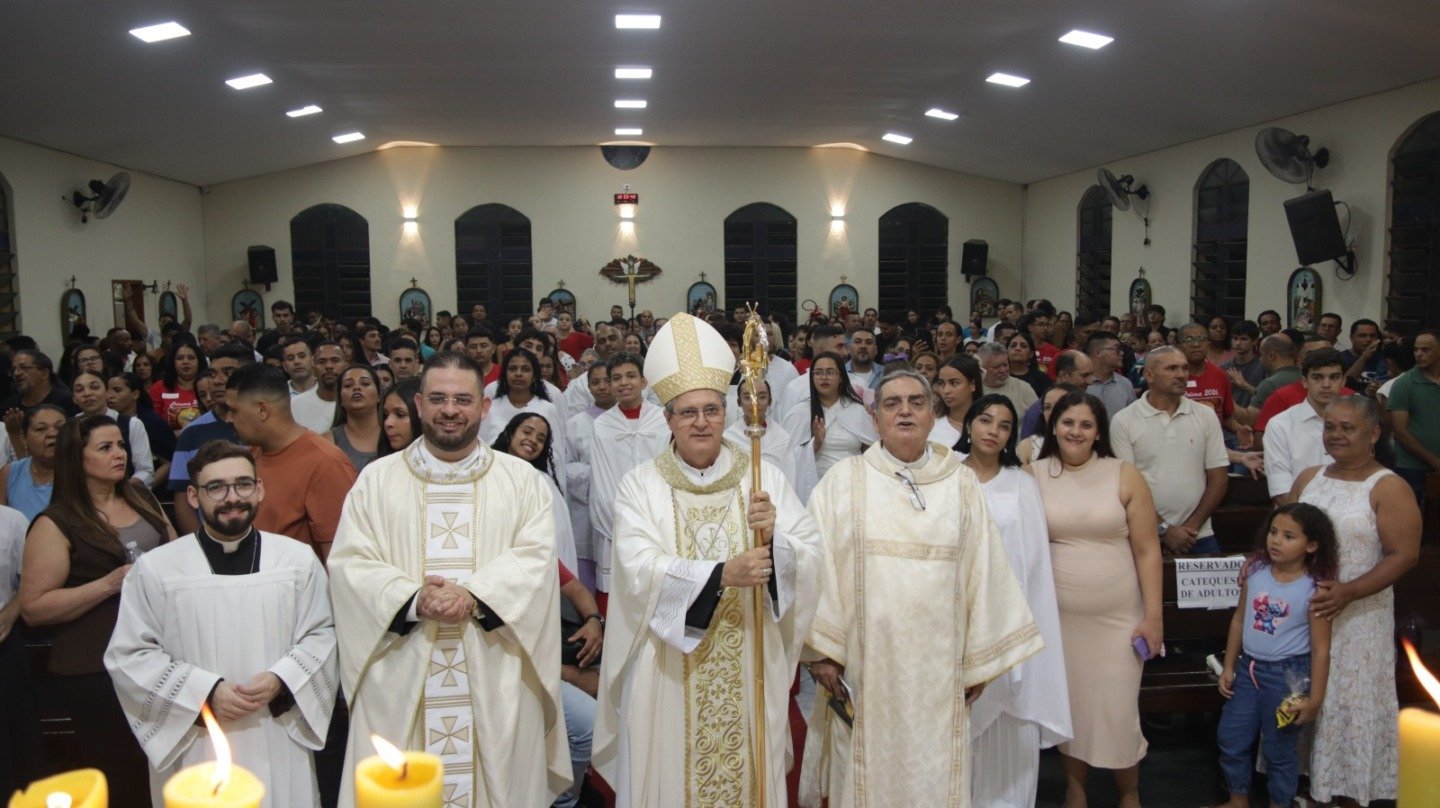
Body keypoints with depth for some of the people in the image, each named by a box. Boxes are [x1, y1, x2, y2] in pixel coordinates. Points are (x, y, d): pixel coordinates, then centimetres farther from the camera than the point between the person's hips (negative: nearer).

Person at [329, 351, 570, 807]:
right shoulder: (376, 480, 7)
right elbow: (349, 563, -1)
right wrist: (413, 599, -17)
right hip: (400, 682, 1)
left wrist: (474, 595, -20)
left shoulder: (522, 479, 6)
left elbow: (536, 558, -5)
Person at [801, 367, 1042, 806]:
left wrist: (979, 660, 5)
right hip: (862, 668, -1)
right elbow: (816, 565, -4)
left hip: (937, 668, 2)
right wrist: (820, 649, -9)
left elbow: (982, 570, 5)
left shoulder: (963, 485, 5)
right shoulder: (842, 483, -1)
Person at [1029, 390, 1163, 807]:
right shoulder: (1035, 475, -2)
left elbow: (1147, 550, -2)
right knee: (1068, 707, 11)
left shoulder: (1124, 476, -4)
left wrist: (1152, 615, -5)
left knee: (1118, 714, 2)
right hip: (1057, 616, 1)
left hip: (1118, 617, -1)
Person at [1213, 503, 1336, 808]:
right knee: (1231, 738, 15)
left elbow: (1320, 649, -13)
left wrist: (1315, 699, -11)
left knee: (1279, 748, 10)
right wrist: (1228, 667, 9)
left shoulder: (1314, 590, -17)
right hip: (1249, 668, 5)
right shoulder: (1255, 571, -4)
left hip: (1288, 675, -5)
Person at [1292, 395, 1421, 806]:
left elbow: (1404, 555, -16)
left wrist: (1349, 592, -25)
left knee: (1351, 703, 6)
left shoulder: (1388, 489, -11)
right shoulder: (1308, 479, 7)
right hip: (1302, 609, 6)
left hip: (1357, 618, -5)